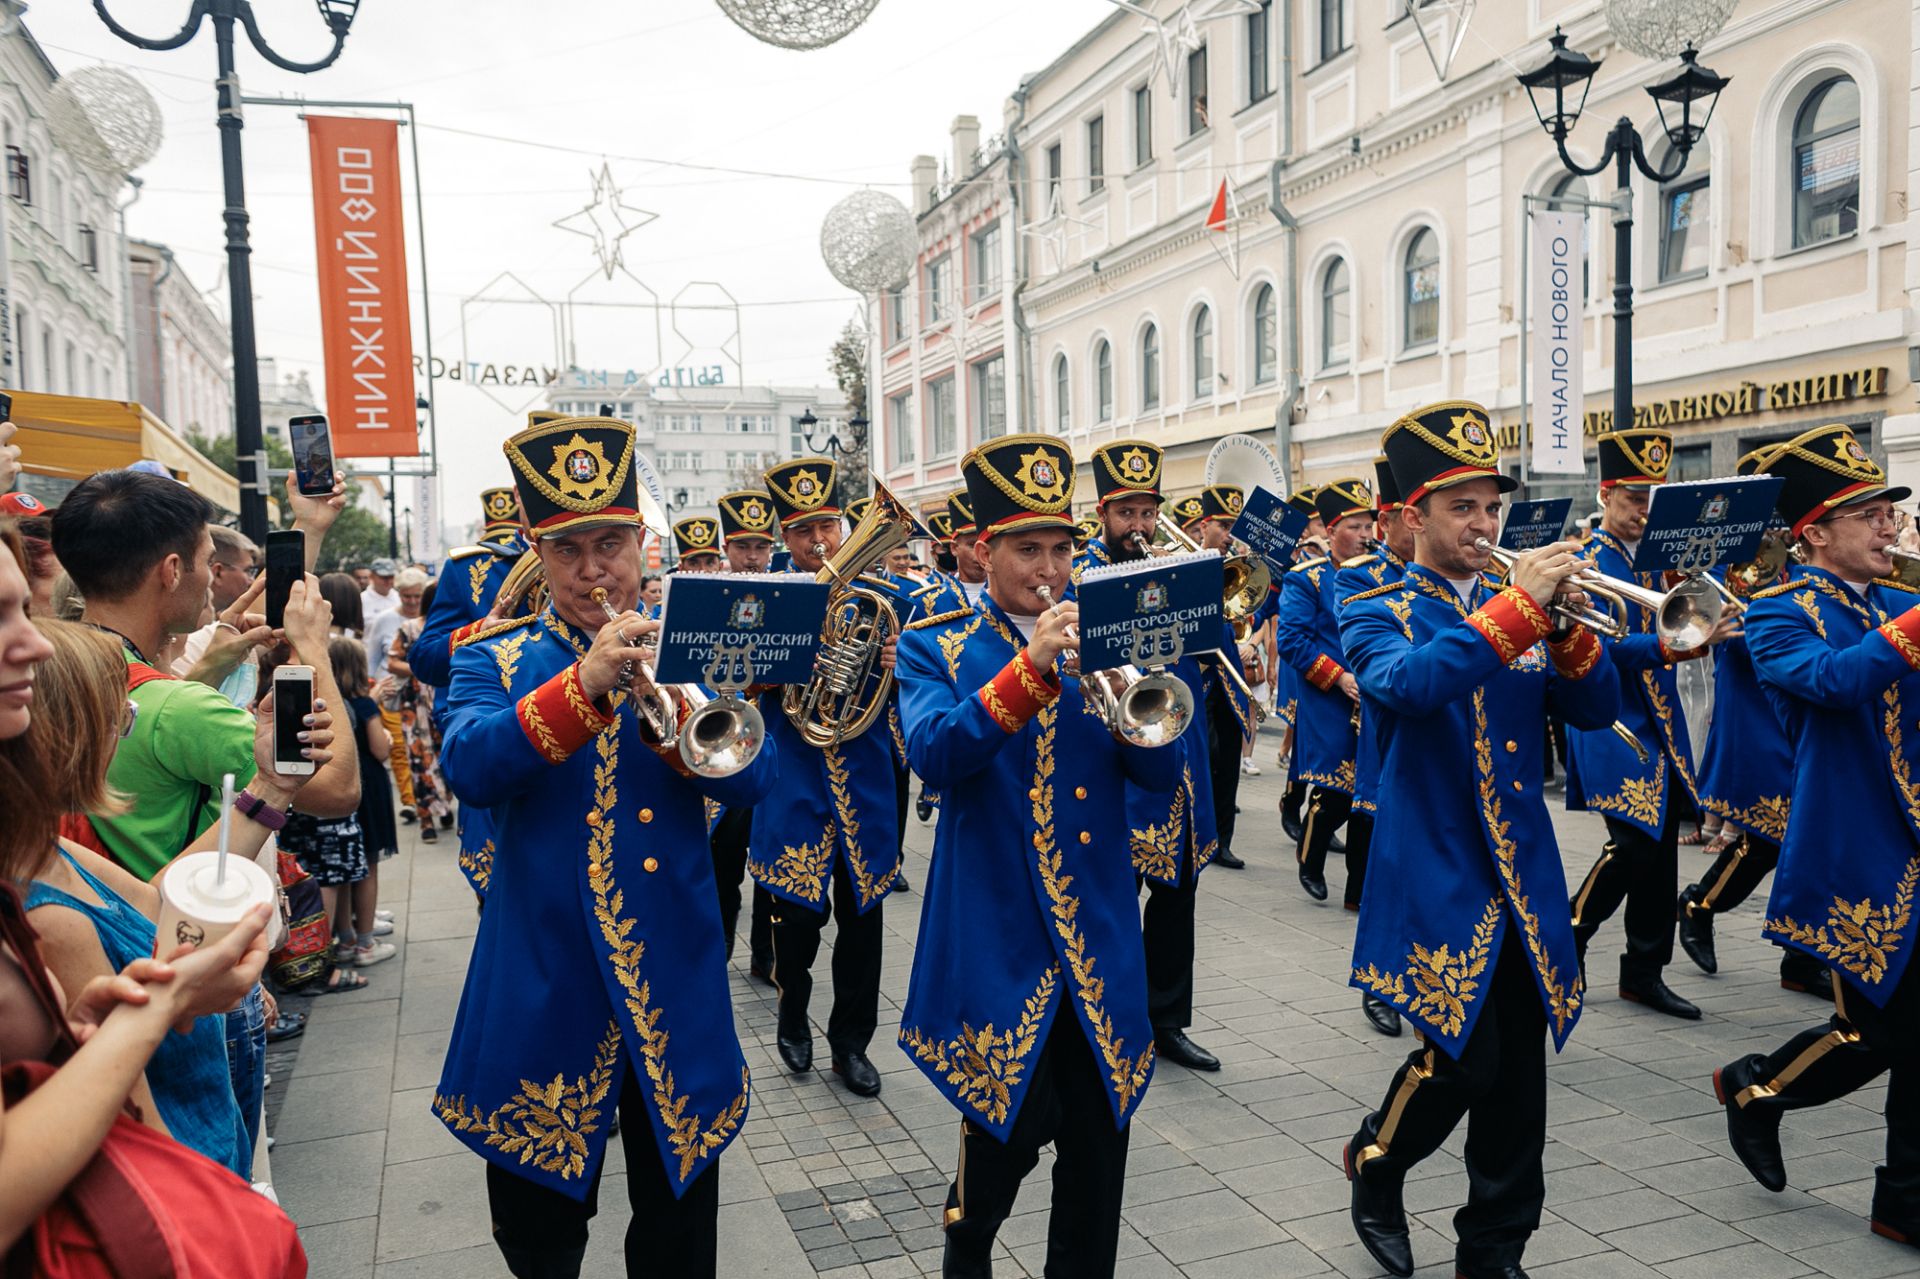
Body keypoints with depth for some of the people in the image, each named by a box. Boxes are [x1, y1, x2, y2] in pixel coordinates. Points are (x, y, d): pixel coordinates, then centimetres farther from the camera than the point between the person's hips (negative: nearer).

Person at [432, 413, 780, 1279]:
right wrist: (584, 683, -30)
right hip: (542, 978, -1)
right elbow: (466, 767, -19)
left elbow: (755, 778, -8)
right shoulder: (494, 659, 1)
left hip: (675, 976, 1)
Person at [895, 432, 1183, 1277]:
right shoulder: (934, 647, 0)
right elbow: (933, 753, -19)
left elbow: (1162, 772, 1)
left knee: (1099, 1144, 10)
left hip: (1101, 938, 3)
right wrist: (1030, 668, -29)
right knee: (1007, 1136, 4)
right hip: (996, 939, -3)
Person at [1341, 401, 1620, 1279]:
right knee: (1462, 1059, -6)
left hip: (1525, 875, 5)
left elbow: (1595, 711, 4)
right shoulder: (1377, 614, -2)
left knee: (1519, 1071, 7)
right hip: (1437, 875, -5)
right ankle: (1375, 1160, 23)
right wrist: (1517, 606, -27)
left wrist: (1563, 623, -12)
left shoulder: (1517, 605, 12)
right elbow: (1405, 686, -25)